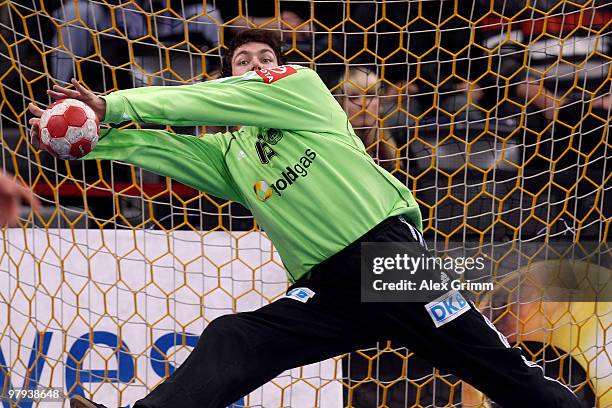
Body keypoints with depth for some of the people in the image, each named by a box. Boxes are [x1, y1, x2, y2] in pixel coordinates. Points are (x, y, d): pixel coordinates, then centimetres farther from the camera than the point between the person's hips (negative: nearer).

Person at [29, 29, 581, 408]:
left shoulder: (302, 86, 10)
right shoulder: (227, 153, 22)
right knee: (230, 341, -17)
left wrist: (115, 104, 2)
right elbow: (160, 147, 9)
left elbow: (217, 101, 1)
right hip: (325, 290, 4)